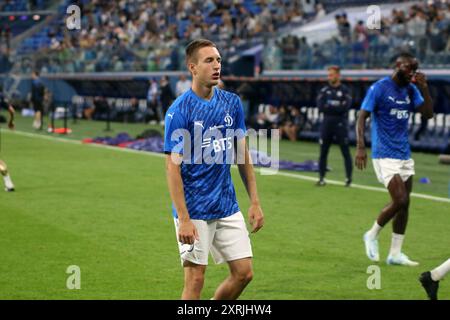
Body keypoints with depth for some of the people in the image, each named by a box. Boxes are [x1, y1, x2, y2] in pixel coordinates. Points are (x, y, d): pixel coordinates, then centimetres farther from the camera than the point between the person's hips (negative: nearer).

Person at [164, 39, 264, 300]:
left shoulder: (232, 102, 5)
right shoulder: (179, 110, -12)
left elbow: (242, 154, 11)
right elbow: (173, 166, -14)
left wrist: (255, 202, 7)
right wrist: (183, 219, -19)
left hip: (228, 207, 6)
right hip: (195, 211, -6)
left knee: (244, 272, 5)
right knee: (195, 279, -2)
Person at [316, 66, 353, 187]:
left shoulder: (345, 90, -2)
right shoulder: (324, 90, 8)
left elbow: (345, 107, -15)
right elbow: (320, 106, -4)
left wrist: (329, 106, -9)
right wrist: (336, 107, -12)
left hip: (340, 124, -4)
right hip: (326, 123, 4)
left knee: (345, 152, -2)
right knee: (323, 152, 6)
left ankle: (349, 178, 4)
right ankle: (321, 178, 13)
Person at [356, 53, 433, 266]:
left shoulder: (411, 90, 10)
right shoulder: (379, 88, -9)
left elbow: (428, 114, 4)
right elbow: (362, 117, -11)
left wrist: (423, 88, -8)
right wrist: (360, 147, -22)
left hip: (404, 154, 7)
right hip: (384, 154, -7)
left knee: (404, 204, 5)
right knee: (399, 200, -15)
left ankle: (395, 254, 12)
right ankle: (372, 235, 9)